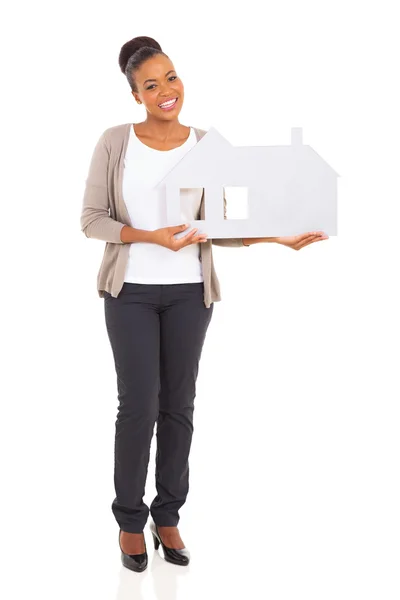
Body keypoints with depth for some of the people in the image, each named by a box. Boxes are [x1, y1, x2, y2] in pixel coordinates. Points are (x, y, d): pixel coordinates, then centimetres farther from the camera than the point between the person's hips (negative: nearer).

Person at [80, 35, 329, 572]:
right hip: (131, 292, -2)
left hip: (188, 293, 2)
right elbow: (91, 219, -5)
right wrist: (151, 237, -19)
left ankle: (168, 516, 22)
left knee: (179, 405, 7)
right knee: (140, 405, -2)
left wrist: (275, 236, -9)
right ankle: (130, 520, 15)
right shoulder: (115, 142, -5)